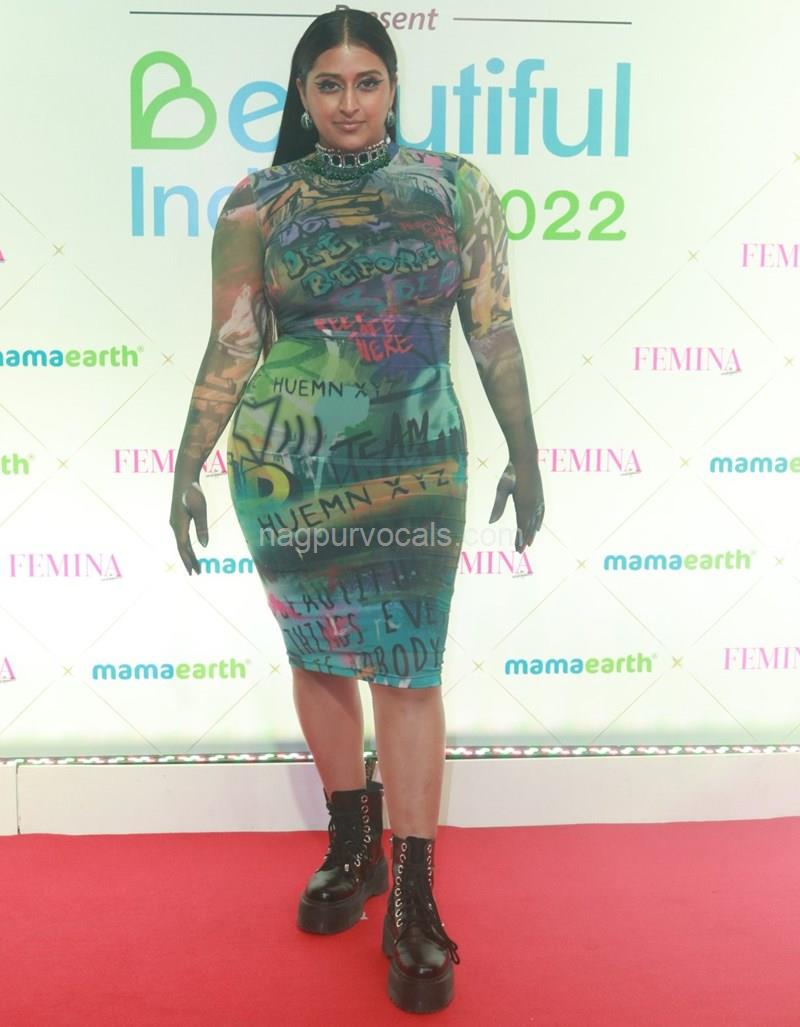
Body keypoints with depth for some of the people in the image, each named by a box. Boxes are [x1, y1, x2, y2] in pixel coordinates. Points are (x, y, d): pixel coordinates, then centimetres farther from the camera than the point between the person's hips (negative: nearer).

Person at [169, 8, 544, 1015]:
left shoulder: (454, 186, 4)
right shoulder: (258, 205, 3)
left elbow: (493, 332, 4)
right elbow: (229, 349, 2)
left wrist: (525, 454, 4)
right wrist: (188, 469, 0)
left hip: (415, 471, -1)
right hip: (286, 469, 1)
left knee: (408, 670, -2)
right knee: (316, 656, 10)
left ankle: (412, 903, 12)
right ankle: (352, 851, 32)